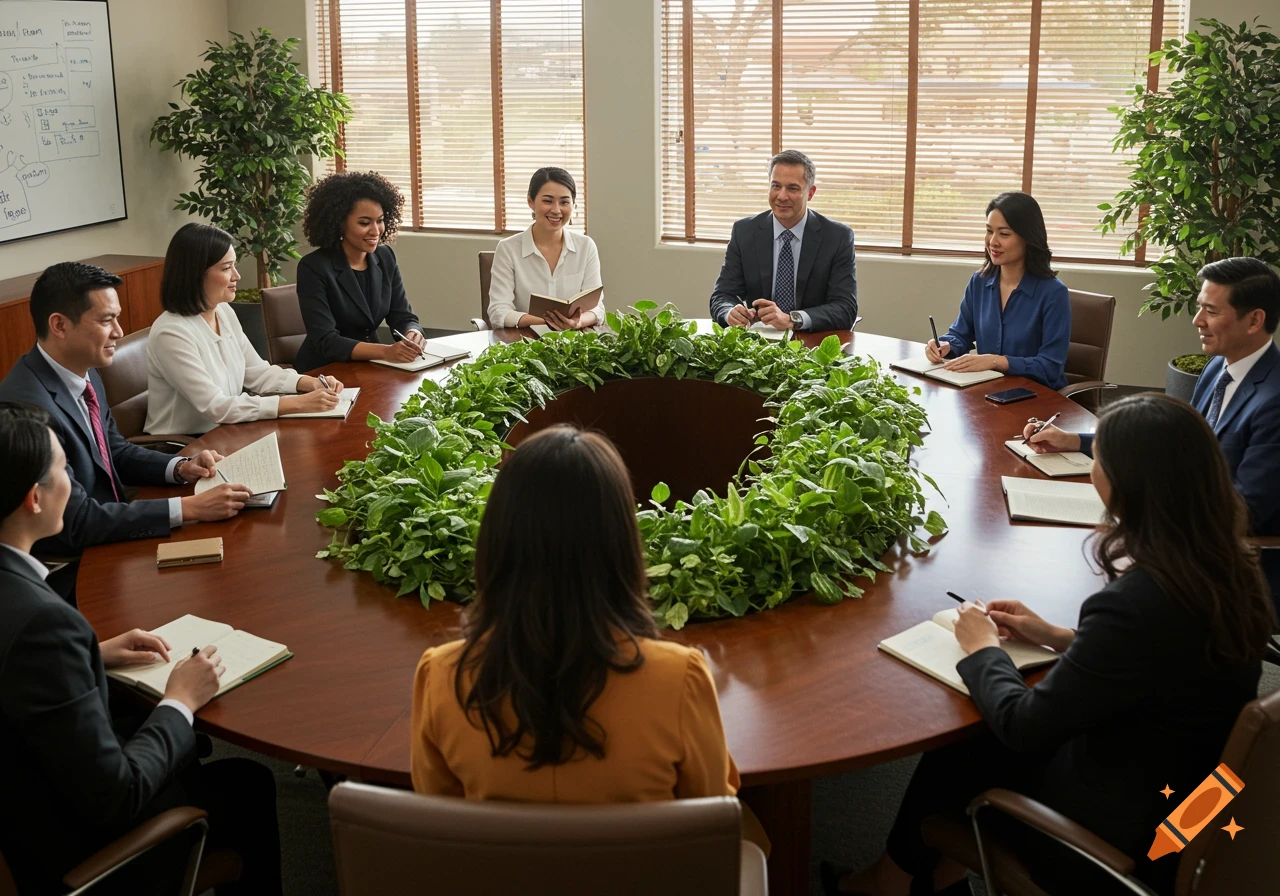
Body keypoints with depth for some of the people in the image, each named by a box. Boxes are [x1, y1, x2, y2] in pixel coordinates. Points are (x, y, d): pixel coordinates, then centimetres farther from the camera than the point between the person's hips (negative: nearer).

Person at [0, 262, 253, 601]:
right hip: (68, 575, -8)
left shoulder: (85, 375, 1)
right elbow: (76, 522, -26)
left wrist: (181, 468, -3)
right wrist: (188, 508, -26)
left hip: (104, 538, 8)